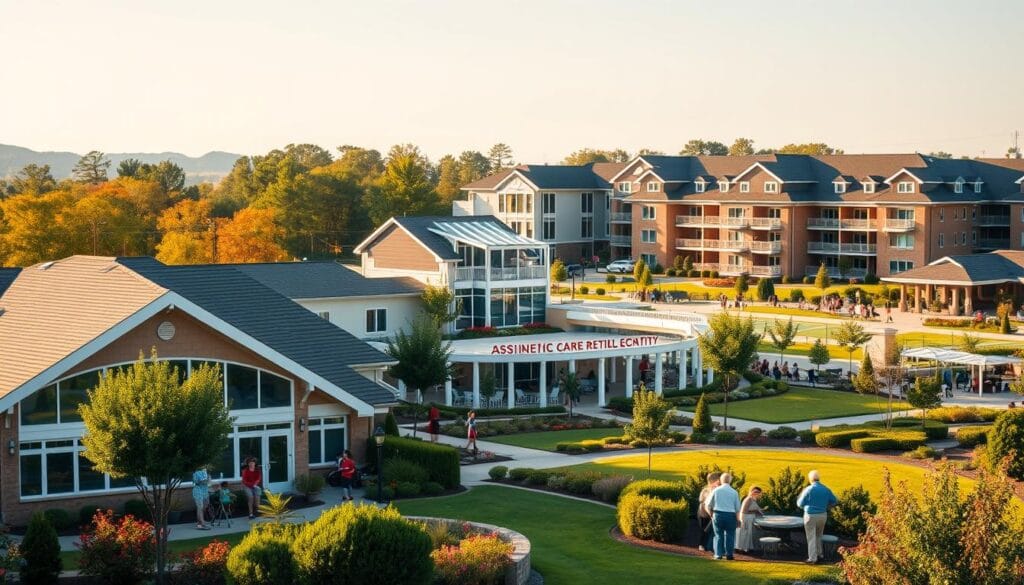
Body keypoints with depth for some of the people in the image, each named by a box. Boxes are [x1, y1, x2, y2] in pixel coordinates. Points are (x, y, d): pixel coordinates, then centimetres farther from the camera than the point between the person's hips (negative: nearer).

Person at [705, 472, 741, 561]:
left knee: (719, 535, 8)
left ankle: (718, 554, 5)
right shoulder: (734, 492, 1)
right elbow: (737, 508, 3)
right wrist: (738, 520, 14)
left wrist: (711, 515, 18)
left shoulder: (716, 490, 1)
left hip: (718, 515, 1)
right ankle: (729, 554, 6)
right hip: (731, 516, 0)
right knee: (729, 535, 8)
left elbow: (708, 505, 5)